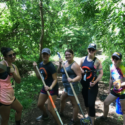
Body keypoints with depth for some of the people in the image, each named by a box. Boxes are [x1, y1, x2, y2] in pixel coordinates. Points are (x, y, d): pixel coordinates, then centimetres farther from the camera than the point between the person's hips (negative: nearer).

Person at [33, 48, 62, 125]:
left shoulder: (51, 66, -22)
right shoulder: (40, 64, 2)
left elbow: (55, 79, -23)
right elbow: (39, 77, 8)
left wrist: (50, 87, -40)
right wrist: (35, 68, -1)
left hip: (53, 88, -8)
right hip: (45, 87, 8)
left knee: (50, 108, -9)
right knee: (40, 104, 20)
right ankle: (45, 116, 51)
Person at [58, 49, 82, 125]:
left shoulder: (74, 65, -18)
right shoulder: (65, 63, 8)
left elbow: (79, 76, -23)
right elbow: (59, 71, 9)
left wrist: (73, 80, -41)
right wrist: (60, 64, -6)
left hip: (72, 87, -10)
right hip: (67, 87, 10)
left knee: (74, 104, 3)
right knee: (62, 99, 27)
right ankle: (61, 113, 51)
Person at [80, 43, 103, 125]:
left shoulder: (97, 61, -10)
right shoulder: (83, 59, 2)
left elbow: (101, 73, -10)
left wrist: (95, 82, -21)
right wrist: (81, 70, -7)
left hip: (92, 85, -5)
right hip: (84, 84, 5)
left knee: (91, 104, -6)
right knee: (86, 101, 19)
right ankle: (89, 116, 42)